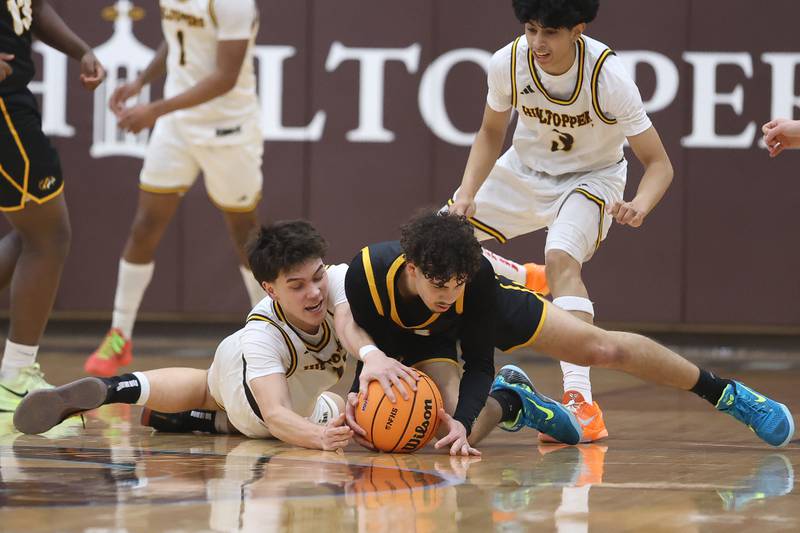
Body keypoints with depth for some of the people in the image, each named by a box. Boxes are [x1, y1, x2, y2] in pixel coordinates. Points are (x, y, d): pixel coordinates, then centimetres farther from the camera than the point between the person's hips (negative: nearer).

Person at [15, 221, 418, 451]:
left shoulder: (340, 279, -39)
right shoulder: (261, 334, -45)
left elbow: (348, 323, -60)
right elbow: (275, 413, -55)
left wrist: (371, 355, -84)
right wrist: (316, 436, -77)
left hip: (302, 404, 5)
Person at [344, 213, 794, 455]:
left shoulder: (477, 277, -40)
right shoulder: (366, 274, -42)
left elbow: (479, 365, -29)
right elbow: (376, 350, -24)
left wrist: (464, 419, -47)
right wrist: (358, 397, -44)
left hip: (490, 308, 0)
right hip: (416, 338, 0)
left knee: (604, 348, -3)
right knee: (459, 433, -24)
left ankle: (724, 392, 18)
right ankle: (507, 401, 15)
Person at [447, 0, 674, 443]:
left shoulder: (609, 77, -31)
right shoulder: (507, 63, -22)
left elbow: (658, 163, -24)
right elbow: (491, 133, -1)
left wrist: (638, 207, -46)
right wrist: (467, 192, -17)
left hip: (592, 177, -5)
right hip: (525, 169, 5)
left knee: (561, 258, -33)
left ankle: (580, 400, -37)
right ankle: (530, 285, 25)